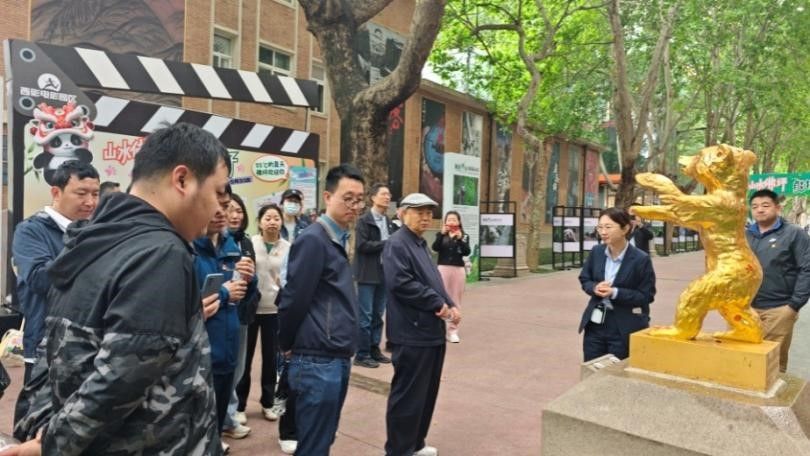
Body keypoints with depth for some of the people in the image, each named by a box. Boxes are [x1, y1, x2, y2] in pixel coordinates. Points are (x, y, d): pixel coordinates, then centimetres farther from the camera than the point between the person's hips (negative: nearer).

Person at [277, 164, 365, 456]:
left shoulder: (338, 240, 13)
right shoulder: (313, 239, -16)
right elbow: (294, 299, -15)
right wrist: (287, 345, -2)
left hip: (337, 358, 9)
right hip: (318, 361, -9)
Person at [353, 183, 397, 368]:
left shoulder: (389, 222, 13)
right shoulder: (364, 220, -7)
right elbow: (362, 245, -17)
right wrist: (385, 243, -15)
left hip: (383, 273, 7)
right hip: (368, 274, -6)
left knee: (378, 315, 13)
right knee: (365, 316, -2)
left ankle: (374, 349, 23)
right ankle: (362, 354, 6)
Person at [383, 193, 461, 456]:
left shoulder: (421, 244, 18)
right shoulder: (396, 244, -13)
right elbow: (400, 283, -25)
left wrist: (450, 305, 3)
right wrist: (438, 303, -18)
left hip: (432, 331, 10)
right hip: (412, 334, -10)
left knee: (427, 392, 18)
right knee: (408, 395, 0)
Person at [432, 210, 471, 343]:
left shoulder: (464, 236, 8)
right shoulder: (440, 235, 8)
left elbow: (467, 252, -6)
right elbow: (435, 248, -10)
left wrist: (459, 239, -18)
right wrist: (442, 234, -19)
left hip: (458, 270, 1)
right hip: (443, 269, -1)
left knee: (455, 300, 4)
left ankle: (452, 330, 9)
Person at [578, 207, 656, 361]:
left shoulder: (641, 259, -13)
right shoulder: (596, 252, 1)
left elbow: (646, 296, -11)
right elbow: (584, 279, 11)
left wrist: (615, 293, -22)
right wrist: (595, 288, -12)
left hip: (624, 328, -4)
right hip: (595, 324, 5)